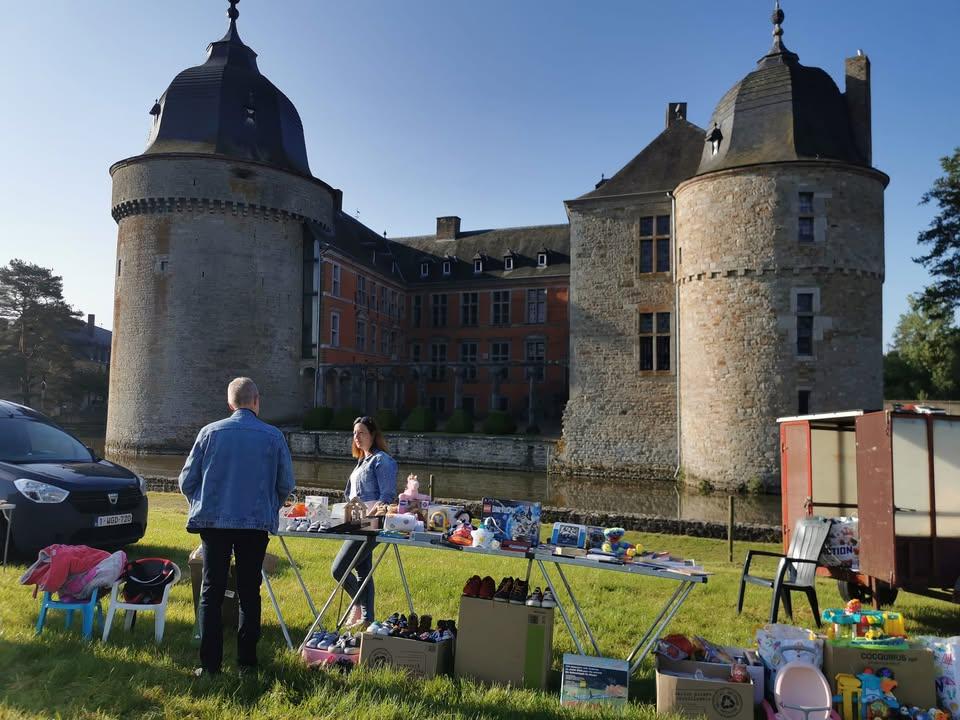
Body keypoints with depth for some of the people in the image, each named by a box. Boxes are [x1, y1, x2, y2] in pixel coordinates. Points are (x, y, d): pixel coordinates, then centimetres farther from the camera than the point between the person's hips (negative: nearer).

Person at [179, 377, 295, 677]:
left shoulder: (210, 433, -2)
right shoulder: (274, 437, -4)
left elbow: (187, 481, 3)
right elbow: (286, 485, 2)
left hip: (214, 521, 0)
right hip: (256, 524, 0)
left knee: (211, 593, 9)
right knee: (249, 593, 11)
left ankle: (210, 664, 10)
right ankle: (246, 661, 16)